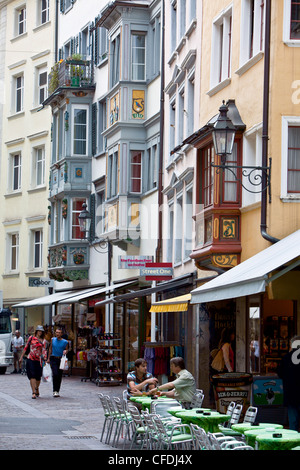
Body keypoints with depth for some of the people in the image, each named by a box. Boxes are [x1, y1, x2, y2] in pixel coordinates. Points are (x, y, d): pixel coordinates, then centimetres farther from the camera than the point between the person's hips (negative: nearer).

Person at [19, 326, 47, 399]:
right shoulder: (31, 338, 7)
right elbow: (26, 348, 11)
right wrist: (21, 357, 10)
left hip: (39, 360, 2)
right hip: (30, 359, -2)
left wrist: (44, 356, -13)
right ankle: (34, 392, -17)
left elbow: (43, 350, 6)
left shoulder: (43, 341, 12)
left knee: (38, 377, 5)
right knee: (32, 376, -12)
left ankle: (36, 390, 30)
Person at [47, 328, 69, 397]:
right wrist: (48, 358, 14)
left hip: (61, 359, 1)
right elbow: (50, 349, 15)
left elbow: (67, 349, 12)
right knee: (55, 374, -16)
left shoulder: (65, 342, 2)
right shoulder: (53, 340, 8)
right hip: (53, 359, 0)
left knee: (59, 376, 6)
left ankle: (57, 391, 18)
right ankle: (55, 391, -13)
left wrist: (65, 351, -12)